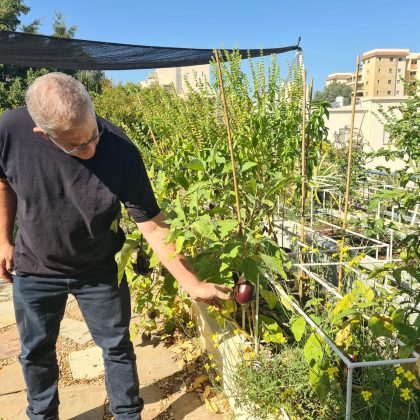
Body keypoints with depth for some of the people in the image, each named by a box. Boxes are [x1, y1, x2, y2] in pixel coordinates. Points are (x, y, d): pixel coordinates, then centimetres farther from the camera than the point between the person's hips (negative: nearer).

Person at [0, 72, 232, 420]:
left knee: (117, 347, 13)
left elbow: (151, 223, -23)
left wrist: (192, 284, -23)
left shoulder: (121, 152, -29)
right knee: (36, 351, 19)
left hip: (100, 271, -1)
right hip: (34, 270, 2)